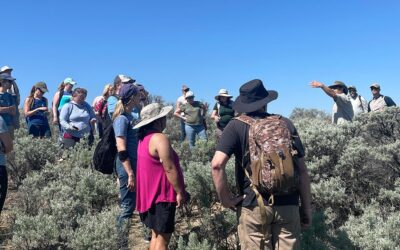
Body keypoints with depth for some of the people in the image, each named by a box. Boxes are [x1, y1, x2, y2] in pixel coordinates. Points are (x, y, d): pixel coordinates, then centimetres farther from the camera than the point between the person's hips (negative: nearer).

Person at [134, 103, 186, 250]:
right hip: (162, 194, -10)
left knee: (156, 234, 17)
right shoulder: (159, 138, -19)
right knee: (163, 237, -3)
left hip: (151, 193, 10)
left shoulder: (145, 138, 11)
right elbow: (169, 168, -21)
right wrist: (179, 191, -14)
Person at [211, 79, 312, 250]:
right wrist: (306, 208, 13)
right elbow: (302, 170, 6)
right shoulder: (286, 124, 6)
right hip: (287, 204, 2)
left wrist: (225, 199, -4)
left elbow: (217, 164, -16)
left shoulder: (236, 126, -3)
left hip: (254, 205, -2)